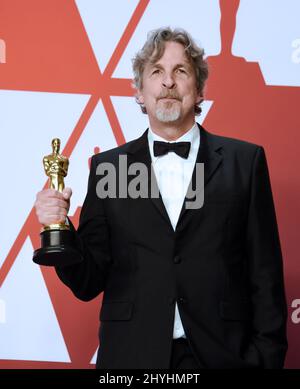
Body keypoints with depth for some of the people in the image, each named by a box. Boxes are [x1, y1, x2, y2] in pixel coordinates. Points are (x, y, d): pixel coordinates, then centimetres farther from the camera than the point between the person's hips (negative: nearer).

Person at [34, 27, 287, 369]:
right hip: (131, 356, 1)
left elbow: (266, 276, 0)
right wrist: (61, 227, -15)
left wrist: (267, 356, -6)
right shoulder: (108, 168, 2)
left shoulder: (245, 161, 0)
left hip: (221, 354, 0)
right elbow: (89, 283, 1)